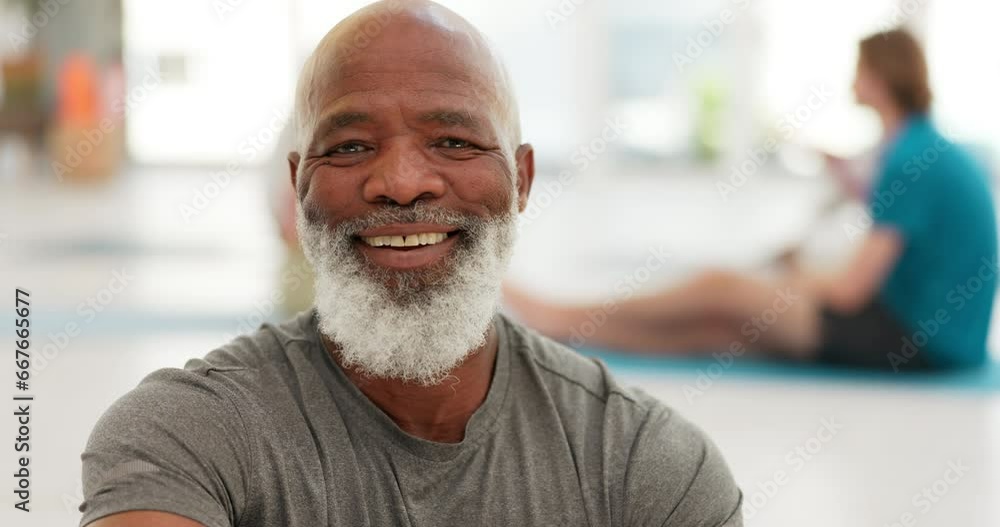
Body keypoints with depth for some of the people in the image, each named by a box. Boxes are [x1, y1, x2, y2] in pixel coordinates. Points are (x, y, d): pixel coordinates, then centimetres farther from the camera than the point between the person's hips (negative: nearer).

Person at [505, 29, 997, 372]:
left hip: (919, 344, -9)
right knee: (723, 326, 8)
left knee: (721, 288, -6)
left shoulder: (912, 160, -19)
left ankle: (564, 319, 9)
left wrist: (799, 282, 2)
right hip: (934, 333, 9)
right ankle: (566, 334, 13)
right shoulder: (939, 150, 10)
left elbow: (850, 290, -19)